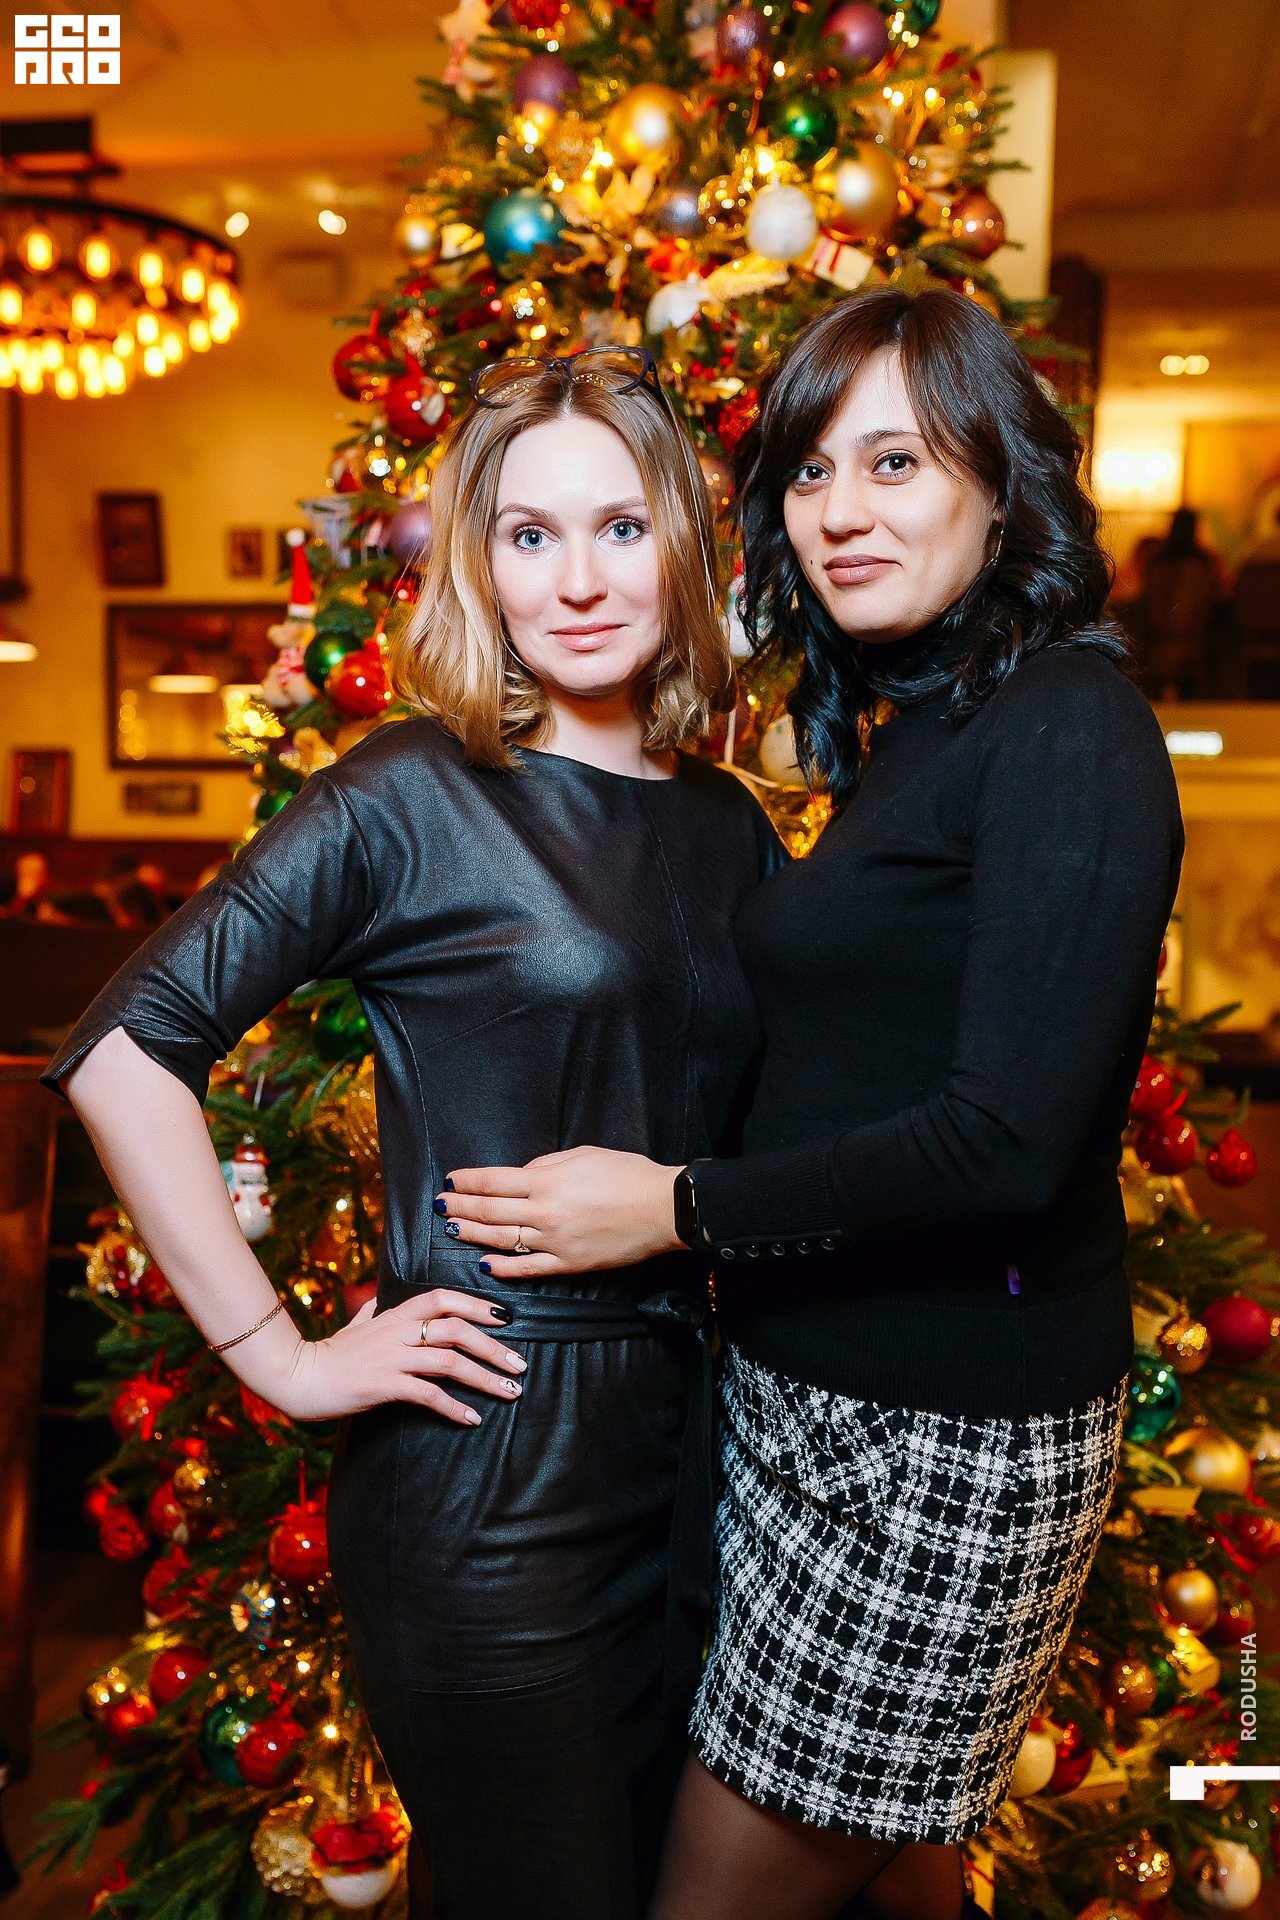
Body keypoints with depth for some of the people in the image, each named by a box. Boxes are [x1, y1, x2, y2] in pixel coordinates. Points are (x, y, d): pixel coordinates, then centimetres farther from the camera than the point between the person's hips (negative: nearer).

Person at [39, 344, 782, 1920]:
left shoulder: (729, 828, 7)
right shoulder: (412, 800, -10)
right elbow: (121, 1050, -14)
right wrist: (277, 1356, -14)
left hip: (685, 1449, 6)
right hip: (478, 1477, -5)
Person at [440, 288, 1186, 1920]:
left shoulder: (1067, 733, -15)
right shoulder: (910, 733, 11)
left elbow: (1009, 1142, -23)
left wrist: (677, 1207, -15)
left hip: (951, 1434, -8)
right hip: (808, 1388, 8)